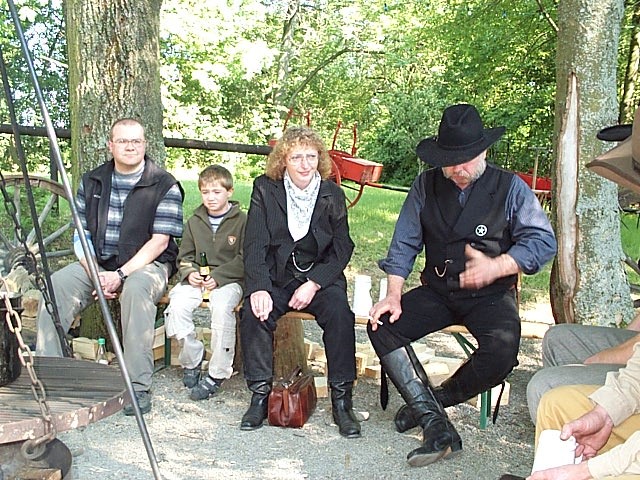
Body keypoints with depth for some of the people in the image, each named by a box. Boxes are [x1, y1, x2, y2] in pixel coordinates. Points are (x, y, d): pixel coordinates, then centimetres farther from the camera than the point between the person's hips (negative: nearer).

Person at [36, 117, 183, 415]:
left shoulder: (164, 185, -4)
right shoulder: (92, 182, 10)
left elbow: (159, 241, -11)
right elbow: (81, 234, 7)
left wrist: (121, 274, -19)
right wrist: (94, 274, -9)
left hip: (147, 264, -4)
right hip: (97, 263, 5)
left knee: (136, 288, -37)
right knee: (55, 285, -21)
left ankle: (139, 388, -31)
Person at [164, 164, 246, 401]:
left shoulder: (241, 221, 0)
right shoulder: (195, 222, 15)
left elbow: (244, 260, -5)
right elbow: (185, 257, 19)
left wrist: (218, 276, -16)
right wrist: (189, 273, -4)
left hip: (229, 280, -4)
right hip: (197, 279, 4)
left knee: (221, 307, -35)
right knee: (177, 304, -26)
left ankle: (217, 374, -21)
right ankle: (191, 360, -2)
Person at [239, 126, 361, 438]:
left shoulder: (332, 194, 0)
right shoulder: (265, 189, -1)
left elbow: (342, 248, -1)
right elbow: (255, 245, -7)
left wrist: (314, 284, -16)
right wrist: (259, 288, -22)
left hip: (320, 275, 0)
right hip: (276, 277, 0)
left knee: (339, 313, -27)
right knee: (253, 311, -27)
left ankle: (341, 399, -15)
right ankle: (260, 394, -12)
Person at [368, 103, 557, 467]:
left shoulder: (510, 187, -2)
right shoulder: (426, 185, 5)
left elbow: (544, 240, -8)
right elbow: (404, 244, 4)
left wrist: (497, 267, -24)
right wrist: (394, 295, -9)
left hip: (491, 296, -2)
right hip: (437, 292, 3)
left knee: (502, 351, -32)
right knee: (383, 327, -20)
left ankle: (432, 400, -6)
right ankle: (437, 425, -21)